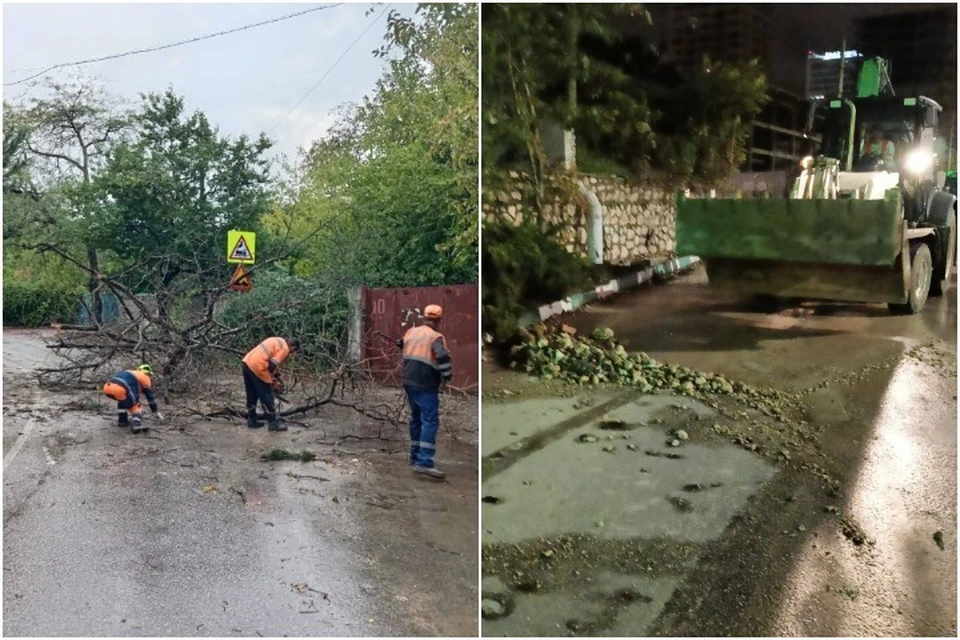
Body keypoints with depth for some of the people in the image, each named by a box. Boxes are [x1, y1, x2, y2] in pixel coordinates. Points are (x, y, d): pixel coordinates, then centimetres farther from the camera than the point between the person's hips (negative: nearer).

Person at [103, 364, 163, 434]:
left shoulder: (131, 374, 38)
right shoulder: (145, 378, 19)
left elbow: (134, 395, 50)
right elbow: (150, 397, 22)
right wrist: (156, 412, 32)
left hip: (107, 387, 7)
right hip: (119, 389, -7)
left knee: (123, 400, 36)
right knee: (136, 407, 7)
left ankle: (122, 420, 31)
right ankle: (136, 424, -19)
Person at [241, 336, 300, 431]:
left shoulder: (278, 341, 21)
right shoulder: (285, 349, -7)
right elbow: (272, 365, -15)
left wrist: (277, 376, 25)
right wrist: (274, 382, -3)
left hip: (247, 362, 9)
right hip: (257, 367, -9)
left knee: (252, 395, 21)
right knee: (266, 396, 2)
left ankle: (252, 421, 31)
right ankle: (273, 423, 9)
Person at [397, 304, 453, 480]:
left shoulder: (411, 332, 11)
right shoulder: (436, 337, -10)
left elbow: (404, 349, 25)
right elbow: (443, 358, -23)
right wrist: (447, 376, -11)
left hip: (408, 382, 8)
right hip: (425, 386, -8)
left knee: (416, 418, 19)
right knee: (430, 421, -10)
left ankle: (415, 456, 26)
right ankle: (424, 463, -19)